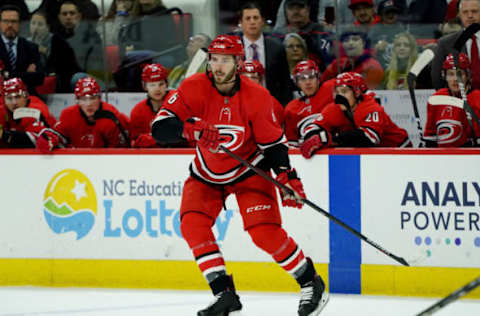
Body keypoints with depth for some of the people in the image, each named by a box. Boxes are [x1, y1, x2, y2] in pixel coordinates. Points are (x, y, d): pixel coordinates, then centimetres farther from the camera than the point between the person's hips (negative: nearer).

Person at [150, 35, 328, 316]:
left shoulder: (256, 97, -19)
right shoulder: (194, 88, -18)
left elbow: (274, 141, -8)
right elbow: (160, 127, -25)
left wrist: (288, 176, -17)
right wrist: (190, 128, -44)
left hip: (249, 170, -3)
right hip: (207, 174, 3)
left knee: (265, 231, -17)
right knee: (193, 224, -18)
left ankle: (310, 282, 3)